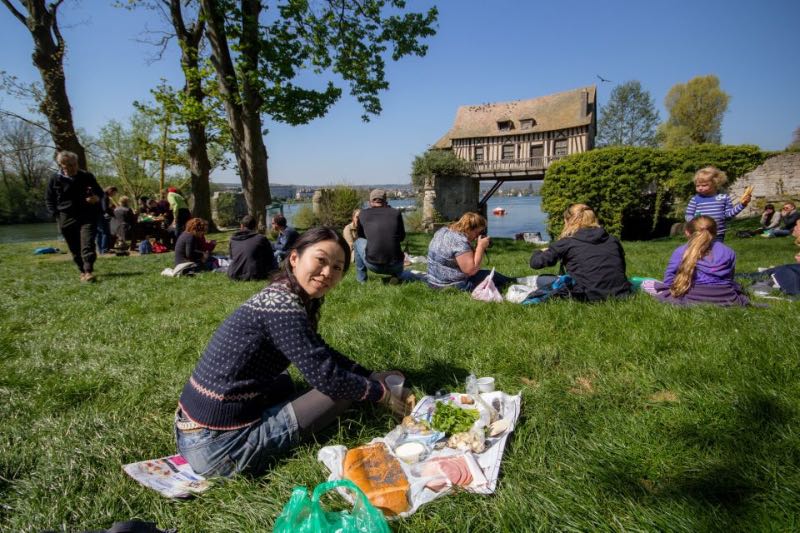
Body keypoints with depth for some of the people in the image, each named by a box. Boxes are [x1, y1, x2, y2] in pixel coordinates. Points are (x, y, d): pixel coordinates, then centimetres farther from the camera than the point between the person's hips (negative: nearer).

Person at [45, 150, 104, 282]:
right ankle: (82, 271, 20)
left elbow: (100, 192, 13)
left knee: (87, 245, -14)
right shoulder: (55, 179, 1)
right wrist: (56, 215, 0)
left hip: (87, 217, -1)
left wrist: (96, 198, -11)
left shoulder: (87, 176, 1)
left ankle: (88, 271, -18)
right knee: (74, 248, 8)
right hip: (67, 219, 2)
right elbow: (49, 199, 12)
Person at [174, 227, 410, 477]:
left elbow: (322, 353, 17)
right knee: (344, 390, -7)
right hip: (218, 443, -10)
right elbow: (327, 378, -18)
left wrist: (371, 376, 13)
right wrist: (382, 393, -3)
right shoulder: (282, 306, -21)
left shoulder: (281, 296, 7)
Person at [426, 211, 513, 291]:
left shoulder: (442, 231, 6)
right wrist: (480, 247, -15)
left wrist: (478, 247, 4)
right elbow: (471, 270, -23)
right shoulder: (460, 242, -24)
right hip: (454, 287, -9)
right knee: (494, 276, 6)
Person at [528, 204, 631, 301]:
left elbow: (536, 263, -1)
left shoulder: (567, 242, -1)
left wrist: (540, 252, 22)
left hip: (591, 297, -6)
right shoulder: (613, 239, 13)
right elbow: (622, 268, 17)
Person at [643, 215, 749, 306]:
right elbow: (730, 279, 19)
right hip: (728, 301, 5)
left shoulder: (681, 251, 1)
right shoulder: (728, 252, 10)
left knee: (646, 284, 7)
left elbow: (669, 281, 0)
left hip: (692, 301, -5)